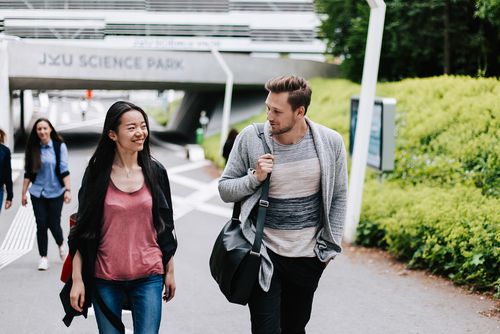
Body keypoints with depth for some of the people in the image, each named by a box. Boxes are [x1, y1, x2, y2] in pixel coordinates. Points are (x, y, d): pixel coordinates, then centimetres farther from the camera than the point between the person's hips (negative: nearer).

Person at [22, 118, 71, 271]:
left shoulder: (59, 146, -6)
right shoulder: (33, 148, 1)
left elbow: (64, 170, -8)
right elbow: (28, 173, 5)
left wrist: (68, 190, -15)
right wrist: (23, 193, 4)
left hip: (55, 192, -2)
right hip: (38, 193, 2)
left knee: (53, 224, 2)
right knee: (41, 225, 0)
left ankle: (61, 244, 33)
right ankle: (43, 257, 11)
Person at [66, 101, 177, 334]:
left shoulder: (155, 171, 2)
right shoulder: (97, 173, -3)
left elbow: (165, 227, 9)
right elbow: (82, 231, 0)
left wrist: (170, 271, 10)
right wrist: (77, 279, -4)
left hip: (148, 277, 1)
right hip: (105, 279, -1)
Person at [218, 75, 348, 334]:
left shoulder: (330, 143, -6)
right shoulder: (250, 139, -10)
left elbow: (338, 196, 7)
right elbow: (224, 189, 0)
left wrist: (330, 245, 6)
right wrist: (254, 178, -19)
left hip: (308, 256, 2)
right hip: (264, 254, -2)